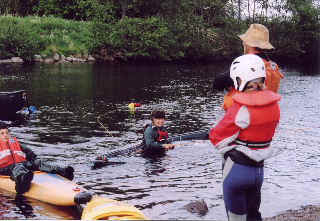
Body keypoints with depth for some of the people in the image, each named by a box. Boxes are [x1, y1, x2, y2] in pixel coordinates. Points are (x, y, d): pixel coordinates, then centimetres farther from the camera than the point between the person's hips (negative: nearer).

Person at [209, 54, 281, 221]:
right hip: (259, 169, 6)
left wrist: (212, 134, 6)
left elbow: (218, 139, -14)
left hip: (237, 170, -6)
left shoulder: (241, 109, -22)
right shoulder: (274, 105, -3)